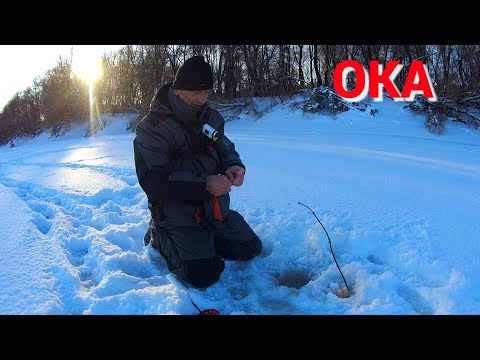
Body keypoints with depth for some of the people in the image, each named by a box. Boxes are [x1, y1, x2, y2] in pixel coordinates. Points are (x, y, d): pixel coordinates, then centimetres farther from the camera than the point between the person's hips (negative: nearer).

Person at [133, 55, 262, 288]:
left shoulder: (211, 118, 3)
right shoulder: (152, 127, -17)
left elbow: (226, 150, 13)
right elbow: (152, 182, -23)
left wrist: (234, 166, -13)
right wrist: (204, 185, -30)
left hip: (214, 207, 7)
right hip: (176, 213, -6)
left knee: (250, 248, 10)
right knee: (202, 274, -18)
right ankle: (160, 236, 7)